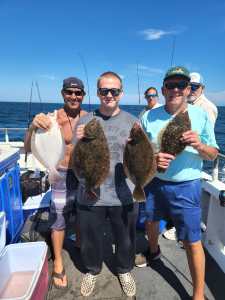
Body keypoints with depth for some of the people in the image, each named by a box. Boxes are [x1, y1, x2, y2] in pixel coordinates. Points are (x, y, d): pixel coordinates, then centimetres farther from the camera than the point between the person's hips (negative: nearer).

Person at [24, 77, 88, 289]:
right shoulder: (53, 118, -14)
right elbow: (28, 149, -19)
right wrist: (32, 126, -38)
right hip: (63, 176, -3)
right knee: (59, 220, 10)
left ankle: (80, 246, 51)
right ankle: (58, 263, 34)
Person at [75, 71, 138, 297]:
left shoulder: (132, 122, -1)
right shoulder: (85, 121, -1)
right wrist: (79, 142, -21)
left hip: (124, 195, 0)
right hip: (90, 195, 0)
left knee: (125, 239, 19)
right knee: (90, 239, 19)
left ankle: (124, 270, 51)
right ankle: (92, 270, 51)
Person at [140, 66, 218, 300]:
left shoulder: (201, 116, -6)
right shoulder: (149, 117, -4)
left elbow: (213, 155, -1)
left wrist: (199, 145, -23)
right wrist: (151, 158, -21)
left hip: (185, 186, -2)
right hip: (153, 182, 3)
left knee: (192, 241, 3)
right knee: (150, 220, 24)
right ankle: (153, 251, 57)